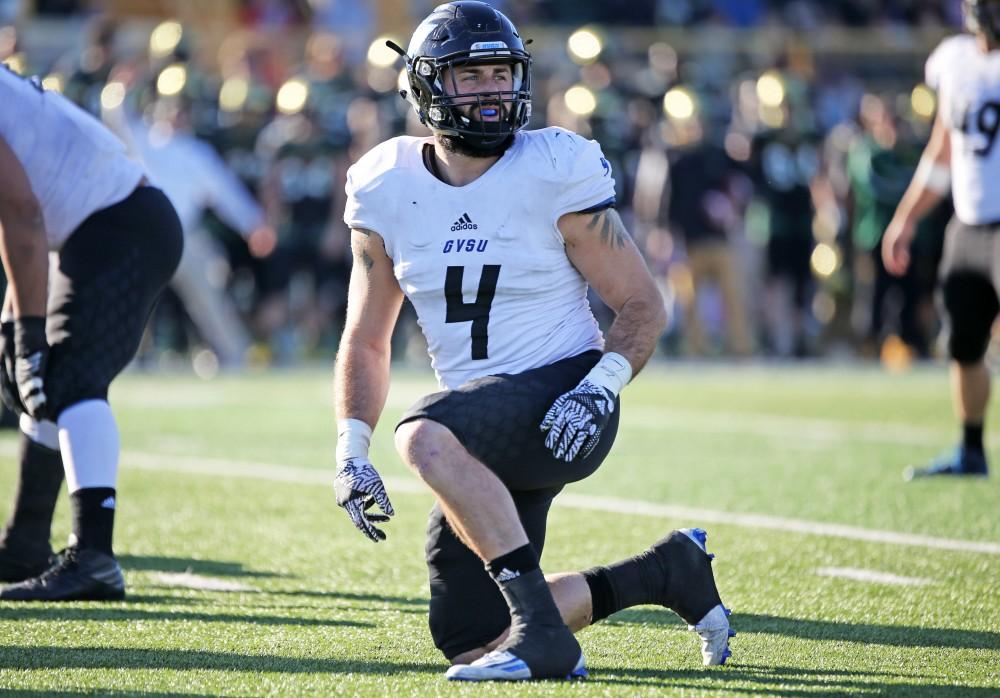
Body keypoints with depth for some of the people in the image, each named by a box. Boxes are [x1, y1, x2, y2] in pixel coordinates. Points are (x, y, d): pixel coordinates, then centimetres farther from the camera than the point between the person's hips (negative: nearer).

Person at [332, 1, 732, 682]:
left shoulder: (555, 175, -9)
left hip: (560, 400, -6)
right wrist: (352, 452, 0)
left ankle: (542, 633, -29)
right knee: (467, 640, 3)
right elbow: (366, 342, 12)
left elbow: (644, 307, -4)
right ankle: (670, 571, 21)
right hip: (487, 433, 6)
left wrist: (598, 388, -22)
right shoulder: (388, 190, 3)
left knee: (426, 438, -36)